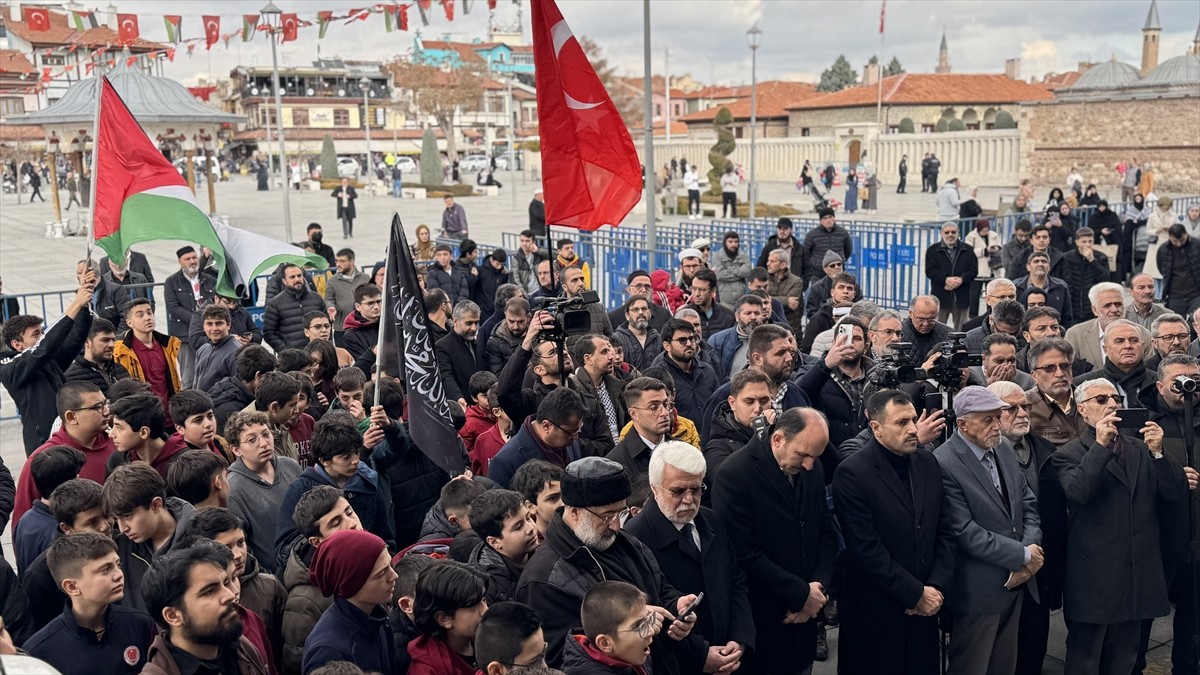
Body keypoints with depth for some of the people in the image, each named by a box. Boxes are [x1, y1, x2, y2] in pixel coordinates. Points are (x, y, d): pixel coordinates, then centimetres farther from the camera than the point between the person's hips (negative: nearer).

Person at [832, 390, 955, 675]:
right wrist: (915, 594, -13)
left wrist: (936, 587, -4)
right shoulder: (852, 473, -15)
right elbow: (866, 549, -18)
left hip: (926, 607, 6)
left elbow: (944, 531, 7)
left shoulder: (928, 463, 6)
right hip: (874, 612, -5)